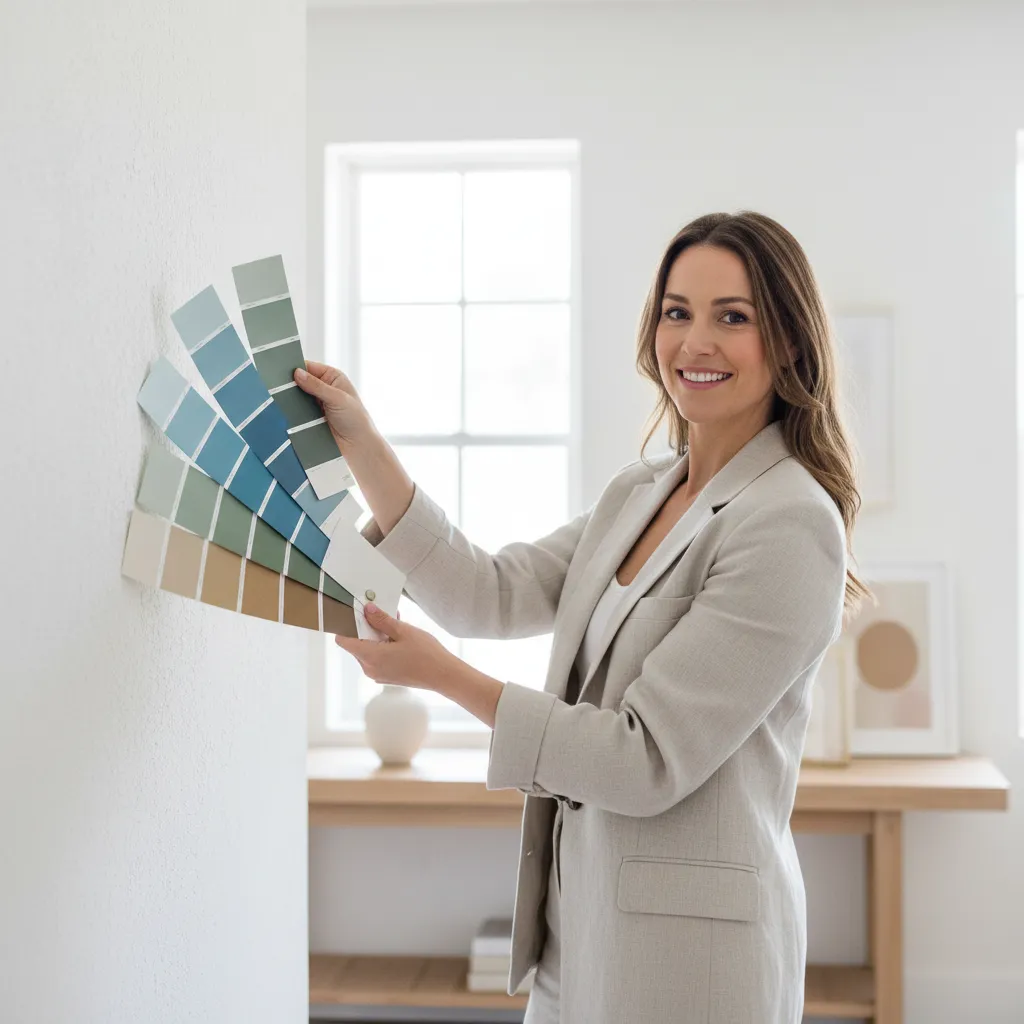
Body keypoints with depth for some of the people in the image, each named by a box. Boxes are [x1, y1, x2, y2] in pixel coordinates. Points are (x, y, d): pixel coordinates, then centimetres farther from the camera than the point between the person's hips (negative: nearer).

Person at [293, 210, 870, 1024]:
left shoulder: (789, 525, -19)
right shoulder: (639, 492, 7)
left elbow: (647, 763, -20)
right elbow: (492, 594, 3)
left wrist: (443, 675, -19)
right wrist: (361, 442, 1)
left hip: (685, 939, -7)